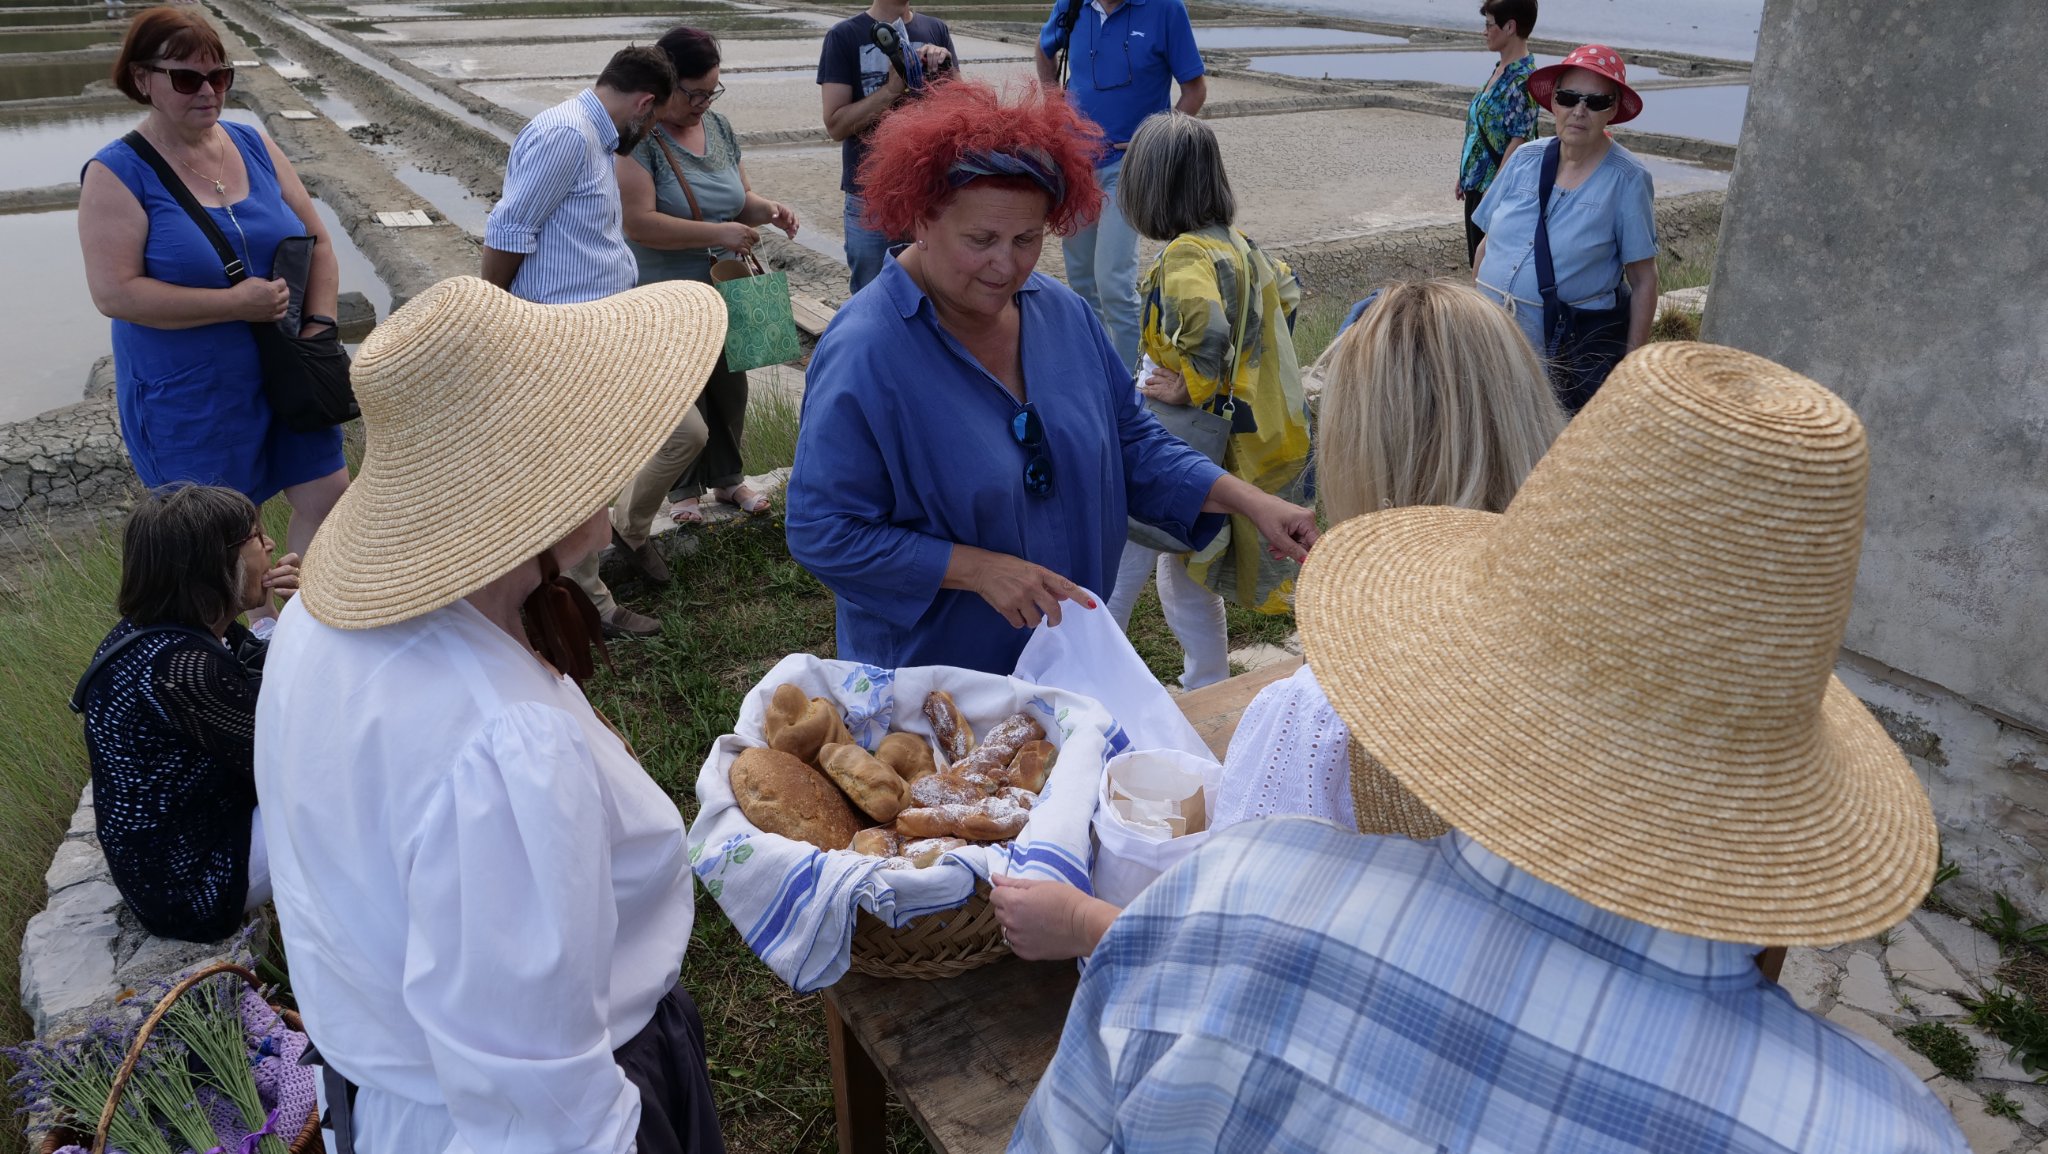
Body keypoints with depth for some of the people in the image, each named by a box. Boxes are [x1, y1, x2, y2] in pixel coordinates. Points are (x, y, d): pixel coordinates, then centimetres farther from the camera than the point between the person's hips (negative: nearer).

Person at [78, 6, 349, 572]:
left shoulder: (253, 145, 3)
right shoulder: (117, 174, -11)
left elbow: (316, 240, 6)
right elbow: (114, 292, -19)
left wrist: (318, 328, -8)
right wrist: (237, 303, -22)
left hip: (283, 374, 5)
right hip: (187, 396, -4)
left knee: (328, 497, 7)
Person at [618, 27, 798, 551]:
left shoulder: (718, 128, 5)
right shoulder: (639, 137, -18)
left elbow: (740, 198, 15)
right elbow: (638, 222, -26)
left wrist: (766, 210, -8)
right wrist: (716, 234, -29)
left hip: (724, 292, 7)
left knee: (729, 389, 19)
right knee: (687, 426, -7)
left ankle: (727, 478, 42)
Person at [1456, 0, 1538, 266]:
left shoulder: (1523, 79, -18)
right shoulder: (1500, 69, 9)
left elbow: (1518, 141, -21)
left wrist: (1494, 189, -21)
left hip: (1497, 186, -9)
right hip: (1477, 181, 9)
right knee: (1478, 260, 15)